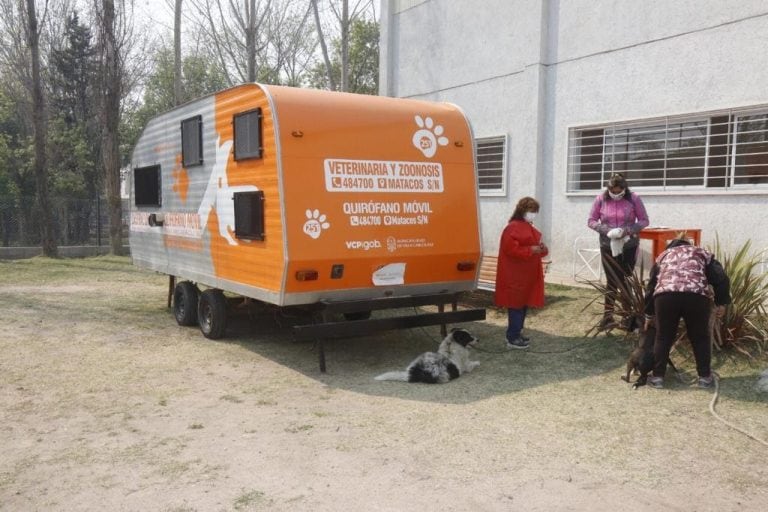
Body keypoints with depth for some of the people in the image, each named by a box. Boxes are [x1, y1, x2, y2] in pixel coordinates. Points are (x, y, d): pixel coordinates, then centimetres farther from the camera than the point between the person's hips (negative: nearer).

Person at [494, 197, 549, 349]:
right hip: (515, 276, -10)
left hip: (527, 274, 10)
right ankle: (512, 339, 0)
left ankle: (516, 334, 23)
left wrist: (541, 248, 0)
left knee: (524, 304, 13)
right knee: (516, 305, -6)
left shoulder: (529, 227, 15)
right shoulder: (513, 228, -16)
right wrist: (531, 250, -23)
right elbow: (511, 249, -24)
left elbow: (532, 245, 23)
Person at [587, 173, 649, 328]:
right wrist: (606, 230, -17)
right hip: (608, 246, 0)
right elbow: (591, 221, -1)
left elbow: (644, 220, -3)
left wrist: (627, 230, -19)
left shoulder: (633, 199, -7)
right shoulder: (601, 199, -5)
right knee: (611, 281, 0)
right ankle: (607, 315, 4)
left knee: (626, 280, 8)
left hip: (629, 246, 0)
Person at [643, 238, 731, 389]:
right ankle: (705, 376, 27)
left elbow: (650, 287, 37)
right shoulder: (702, 253, 33)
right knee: (700, 337, 20)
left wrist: (649, 315, 45)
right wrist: (721, 303, 26)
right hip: (697, 295, -1)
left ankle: (657, 376, 23)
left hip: (665, 295, 1)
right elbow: (721, 279, 18)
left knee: (663, 337, 18)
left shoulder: (663, 256, 36)